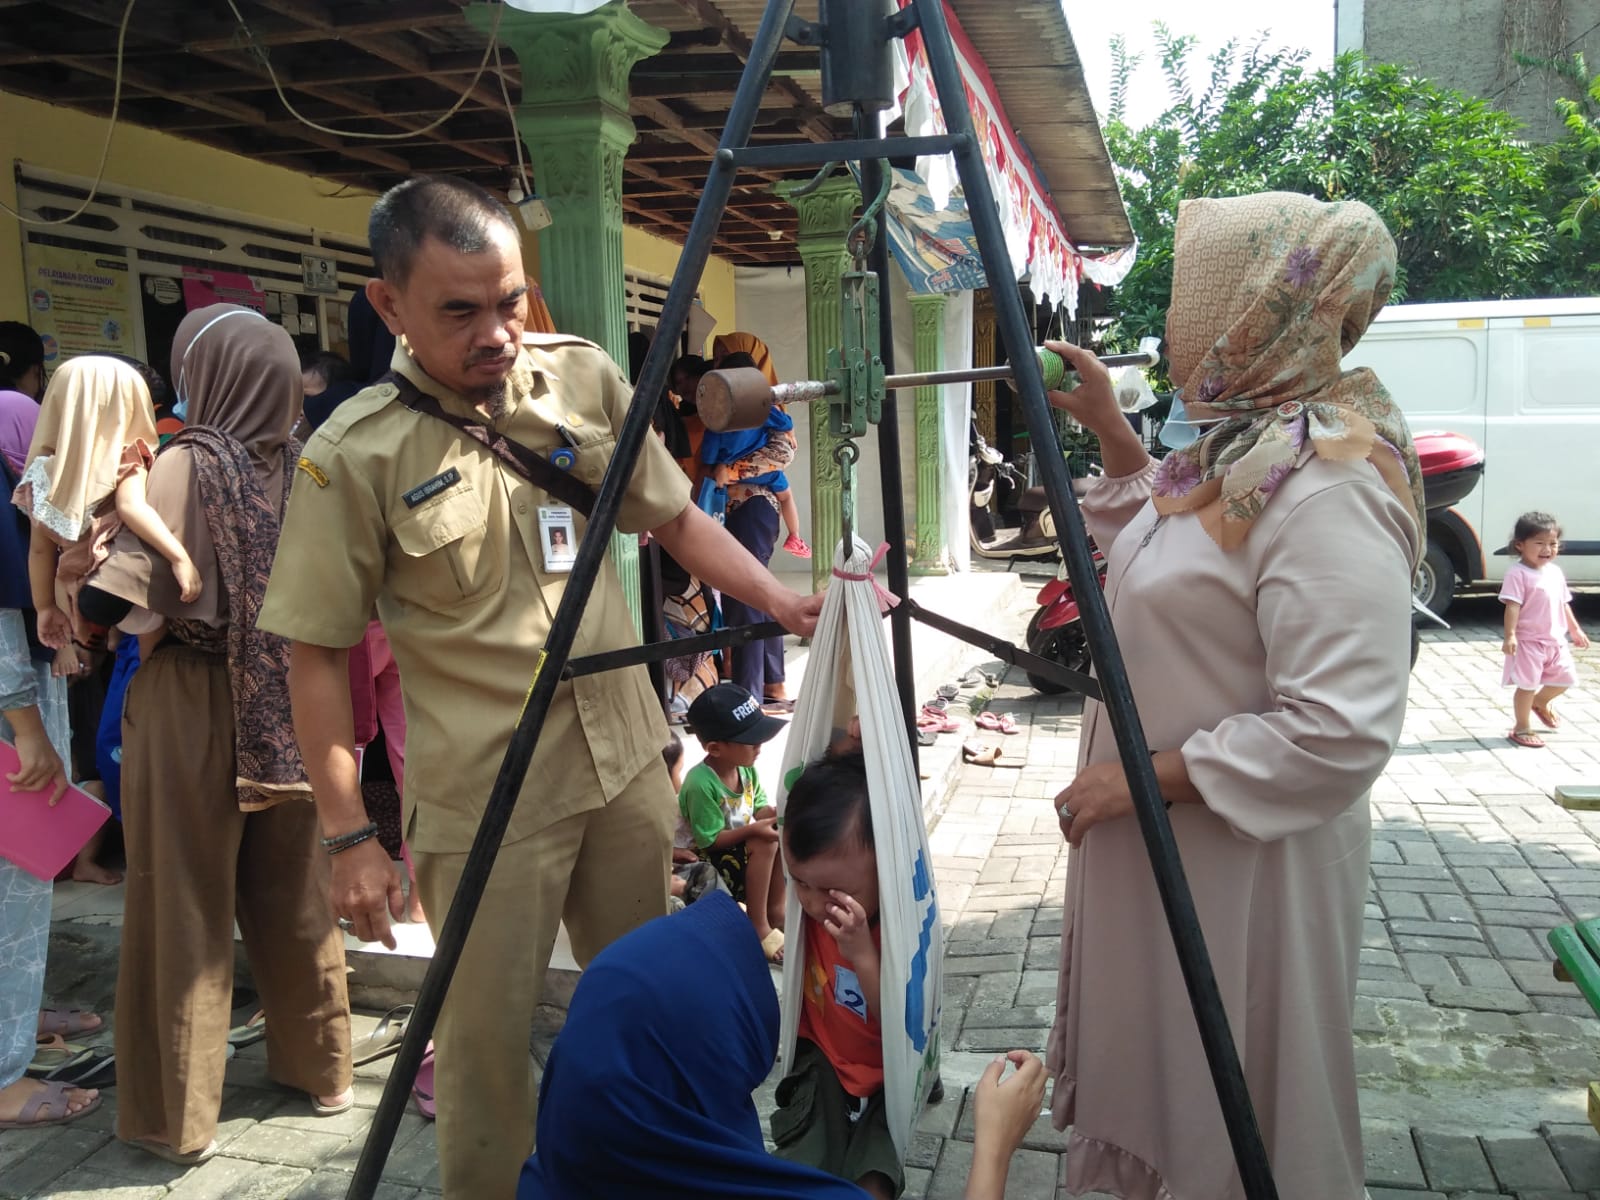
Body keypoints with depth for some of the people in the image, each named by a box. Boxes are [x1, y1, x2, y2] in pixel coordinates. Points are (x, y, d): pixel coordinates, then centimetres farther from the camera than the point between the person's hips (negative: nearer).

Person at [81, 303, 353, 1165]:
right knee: (294, 894, 16)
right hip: (285, 704, 5)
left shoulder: (184, 467, -14)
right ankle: (321, 1067, 30)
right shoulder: (297, 470, 0)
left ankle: (178, 1115, 19)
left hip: (194, 706, -4)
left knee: (186, 905, 7)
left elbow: (107, 600, -18)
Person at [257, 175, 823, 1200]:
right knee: (488, 1033, 7)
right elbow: (320, 656, -8)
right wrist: (350, 837, -9)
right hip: (486, 798, -4)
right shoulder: (355, 455, -13)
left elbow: (677, 519, 8)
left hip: (628, 759, 5)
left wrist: (784, 602, -5)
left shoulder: (583, 375, -1)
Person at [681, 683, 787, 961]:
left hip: (743, 845, 8)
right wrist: (753, 830, -32)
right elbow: (709, 840, -24)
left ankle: (775, 910, -2)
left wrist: (774, 813, -20)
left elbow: (759, 808, 4)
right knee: (765, 843, -28)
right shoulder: (701, 784, -29)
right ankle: (759, 927, -16)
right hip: (710, 861, -8)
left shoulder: (745, 768, -6)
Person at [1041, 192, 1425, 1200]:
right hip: (1169, 845, 9)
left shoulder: (1328, 488, -26)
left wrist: (1147, 776, -21)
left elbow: (1341, 733, -29)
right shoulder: (1237, 443, 3)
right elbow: (1169, 543, 23)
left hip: (1244, 857, -9)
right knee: (1164, 1060, 26)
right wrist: (1110, 429, 11)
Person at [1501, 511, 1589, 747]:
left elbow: (1564, 603, 18)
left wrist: (1575, 630, 20)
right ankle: (1522, 728, 12)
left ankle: (1540, 702, 41)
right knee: (1527, 684, -1)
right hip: (1529, 641, -7)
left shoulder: (1555, 572, 9)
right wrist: (1510, 635, -28)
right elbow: (1513, 606, -21)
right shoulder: (1518, 574, -16)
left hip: (1555, 640, 8)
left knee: (1566, 677, 14)